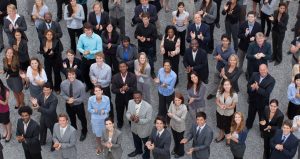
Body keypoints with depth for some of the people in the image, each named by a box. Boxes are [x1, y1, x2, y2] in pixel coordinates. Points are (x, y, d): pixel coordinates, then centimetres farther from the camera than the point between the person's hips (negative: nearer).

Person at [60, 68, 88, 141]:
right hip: (68, 105, 3)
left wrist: (74, 100, -32)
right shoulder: (63, 83, -23)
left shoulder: (80, 85, -30)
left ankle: (84, 132, 53)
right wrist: (68, 99, -27)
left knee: (82, 119, 23)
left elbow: (82, 97, -19)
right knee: (72, 119, 31)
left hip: (78, 105, -2)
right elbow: (62, 94, -7)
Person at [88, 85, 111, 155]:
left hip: (104, 118, 0)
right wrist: (94, 110, -29)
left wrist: (104, 111, -31)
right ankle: (99, 147, 51)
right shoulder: (91, 99, -22)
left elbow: (108, 109, -9)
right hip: (95, 119, 0)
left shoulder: (107, 98, -23)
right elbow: (89, 109, -8)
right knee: (97, 135, 19)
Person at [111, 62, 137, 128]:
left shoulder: (132, 76, -15)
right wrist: (120, 90, -33)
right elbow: (113, 90, -14)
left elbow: (134, 89, -14)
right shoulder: (115, 77, -13)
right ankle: (120, 123, 54)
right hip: (119, 98, 1)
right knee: (119, 113, 23)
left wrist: (128, 88, -34)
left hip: (130, 98, -1)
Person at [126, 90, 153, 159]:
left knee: (146, 143, 25)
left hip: (144, 129, -4)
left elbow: (148, 119, -25)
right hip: (134, 127, 5)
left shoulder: (148, 107, -34)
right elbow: (128, 113, -8)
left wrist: (139, 120, -41)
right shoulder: (130, 102, -20)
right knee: (136, 141, 34)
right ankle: (138, 150, 66)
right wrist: (130, 117, -31)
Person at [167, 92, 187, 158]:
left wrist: (173, 116, -34)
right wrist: (170, 114, -22)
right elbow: (169, 112, -3)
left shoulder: (184, 108, -35)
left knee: (180, 140, 23)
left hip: (180, 127, -4)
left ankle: (180, 153, 50)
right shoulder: (172, 103, -21)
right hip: (173, 125, 5)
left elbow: (181, 120, -29)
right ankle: (176, 149, 61)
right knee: (175, 138, 31)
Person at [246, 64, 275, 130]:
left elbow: (267, 93, -26)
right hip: (252, 101, 4)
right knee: (250, 117, 24)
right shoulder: (254, 75, -8)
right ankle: (247, 128, 47)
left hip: (263, 103, -3)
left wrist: (257, 88, -37)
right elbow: (248, 85, -5)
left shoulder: (271, 80, -21)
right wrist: (252, 87, -28)